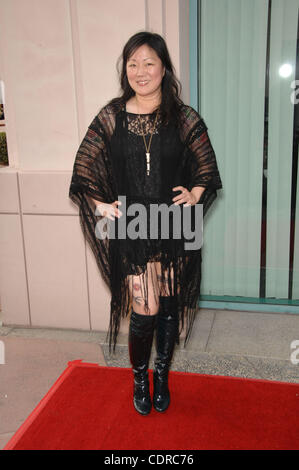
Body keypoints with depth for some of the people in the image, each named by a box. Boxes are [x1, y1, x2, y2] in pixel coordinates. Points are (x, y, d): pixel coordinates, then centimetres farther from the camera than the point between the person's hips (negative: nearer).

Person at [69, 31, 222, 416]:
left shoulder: (185, 119, 1)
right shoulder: (110, 118, 0)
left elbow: (208, 170, 8)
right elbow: (84, 170, 5)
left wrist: (194, 195, -10)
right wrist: (102, 206, -8)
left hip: (175, 229, 1)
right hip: (132, 231, -1)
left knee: (170, 306, 11)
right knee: (145, 312, -2)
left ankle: (161, 375, 36)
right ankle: (139, 379, 27)